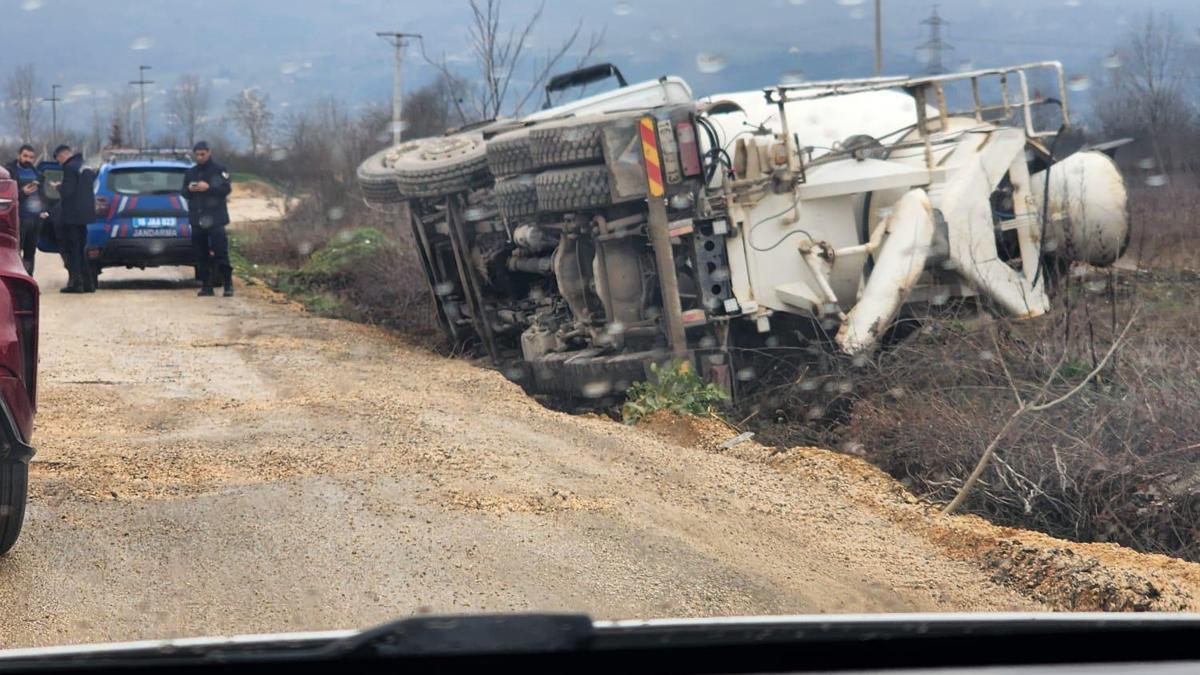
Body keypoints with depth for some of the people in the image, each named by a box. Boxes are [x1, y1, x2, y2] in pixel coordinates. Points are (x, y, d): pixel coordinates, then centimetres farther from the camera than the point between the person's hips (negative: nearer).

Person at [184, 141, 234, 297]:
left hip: (215, 218, -4)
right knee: (201, 255, 2)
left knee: (220, 252, -9)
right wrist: (189, 189, -3)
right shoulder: (191, 172, 15)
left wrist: (208, 188, -18)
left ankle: (228, 285, -5)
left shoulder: (219, 170, 2)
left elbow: (226, 189, -7)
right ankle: (206, 286, 6)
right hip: (197, 218, 4)